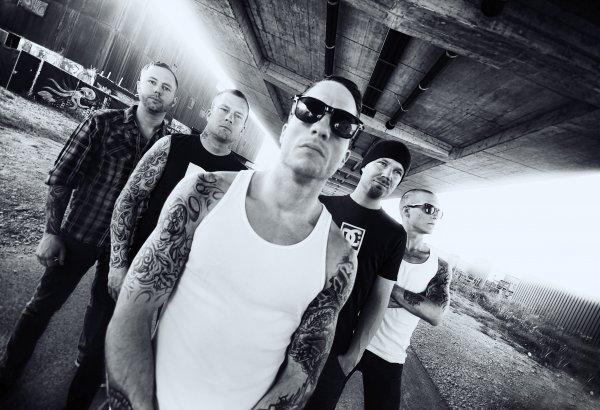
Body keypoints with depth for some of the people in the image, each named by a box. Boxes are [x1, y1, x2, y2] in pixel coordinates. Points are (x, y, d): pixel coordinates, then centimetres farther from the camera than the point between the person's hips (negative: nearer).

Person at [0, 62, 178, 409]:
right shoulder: (103, 123, -6)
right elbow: (62, 179, -3)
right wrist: (52, 232, -6)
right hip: (79, 234, 0)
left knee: (104, 318, 14)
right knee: (44, 304, 15)